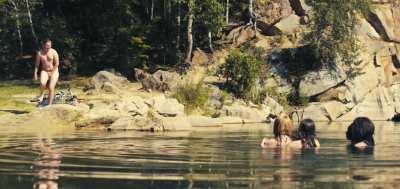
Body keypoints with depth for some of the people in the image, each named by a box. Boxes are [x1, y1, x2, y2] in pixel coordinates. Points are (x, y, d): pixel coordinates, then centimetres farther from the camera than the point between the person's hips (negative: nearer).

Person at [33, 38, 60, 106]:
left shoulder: (53, 52, -7)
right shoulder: (39, 53, -3)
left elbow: (57, 64, -5)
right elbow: (37, 64, 2)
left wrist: (52, 72, -9)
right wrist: (35, 73, -8)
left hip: (53, 72, -1)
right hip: (44, 71, 1)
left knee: (51, 88, -13)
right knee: (42, 83, -31)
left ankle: (49, 105, -4)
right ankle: (42, 94, 0)